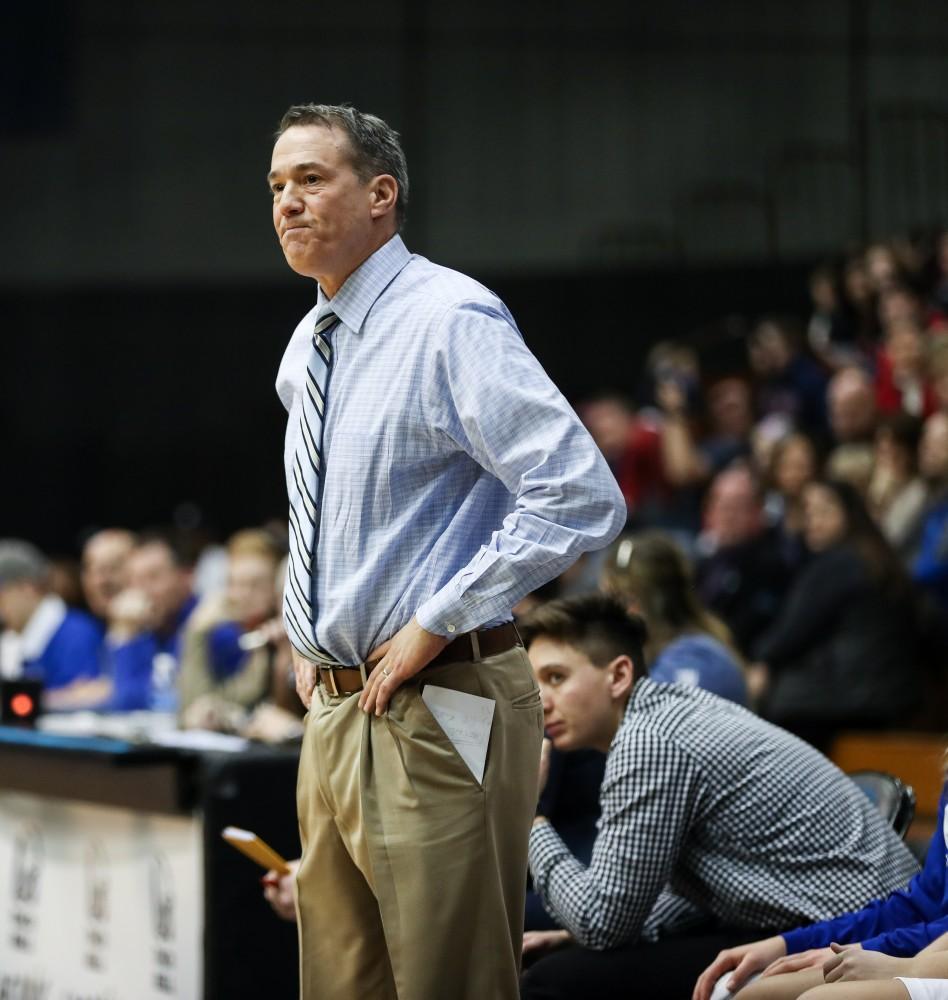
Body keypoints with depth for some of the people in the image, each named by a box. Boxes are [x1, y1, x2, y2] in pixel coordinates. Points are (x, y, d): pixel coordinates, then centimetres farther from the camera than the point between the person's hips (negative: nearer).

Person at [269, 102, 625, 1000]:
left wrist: (435, 624, -19)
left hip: (438, 710, -8)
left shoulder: (450, 322, -14)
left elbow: (582, 498, -23)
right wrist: (307, 637, 15)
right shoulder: (306, 347, 12)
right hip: (334, 707, 8)